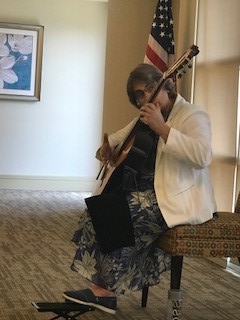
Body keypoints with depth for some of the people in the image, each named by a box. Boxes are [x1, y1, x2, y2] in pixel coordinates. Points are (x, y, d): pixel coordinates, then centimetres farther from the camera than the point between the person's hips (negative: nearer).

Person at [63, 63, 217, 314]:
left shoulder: (192, 115, -10)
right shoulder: (144, 119, 16)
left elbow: (202, 156, -29)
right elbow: (120, 137, 31)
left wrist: (162, 127, -30)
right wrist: (107, 146, 6)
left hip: (178, 200, -9)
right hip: (146, 190, 9)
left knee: (117, 215, -23)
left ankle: (106, 290, -10)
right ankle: (100, 286, -8)